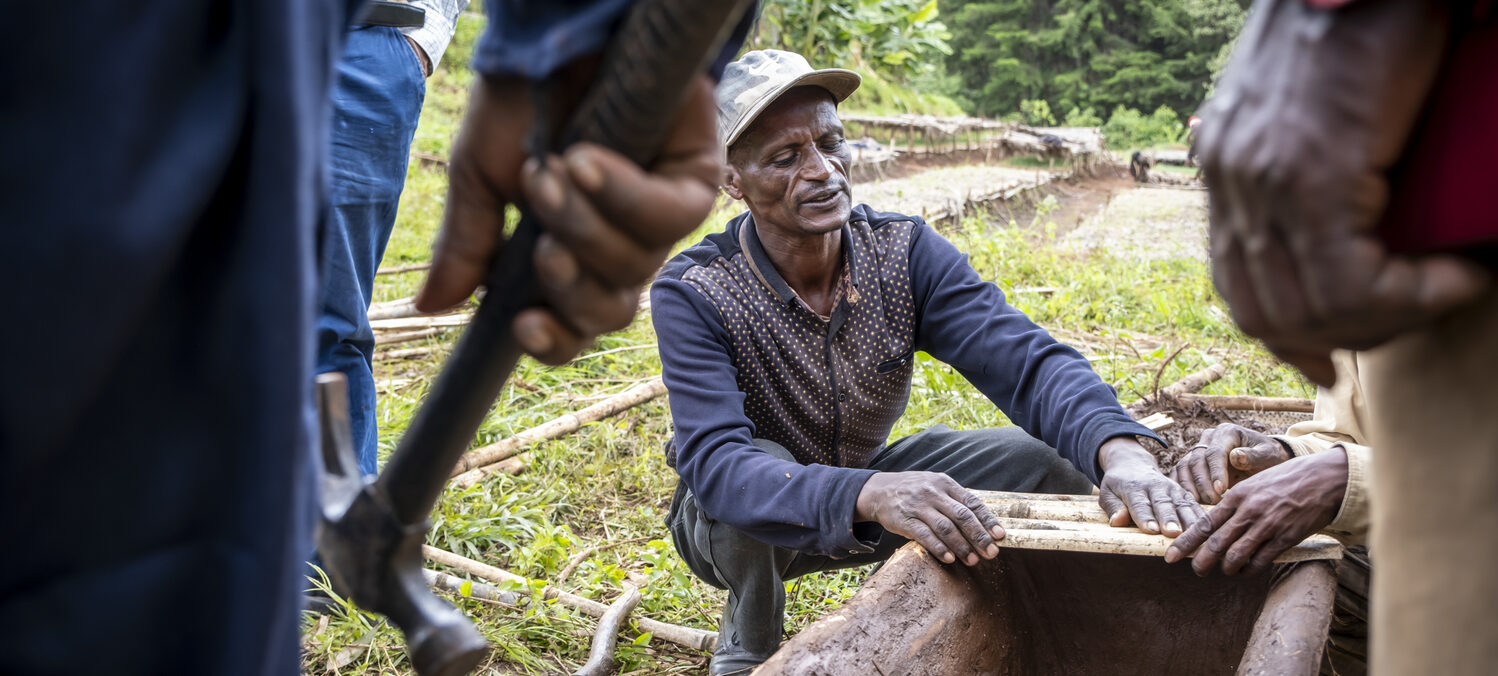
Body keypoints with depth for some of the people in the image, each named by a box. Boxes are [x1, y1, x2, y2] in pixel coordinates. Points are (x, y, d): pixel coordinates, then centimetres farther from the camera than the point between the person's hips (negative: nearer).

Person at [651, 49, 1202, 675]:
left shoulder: (904, 250, -16)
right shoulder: (691, 294, -27)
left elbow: (1025, 361, -26)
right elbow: (717, 463, -40)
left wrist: (1121, 451, -47)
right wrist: (870, 495, -58)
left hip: (867, 490, 3)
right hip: (741, 530, -3)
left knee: (1050, 462, -14)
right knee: (760, 469, -37)